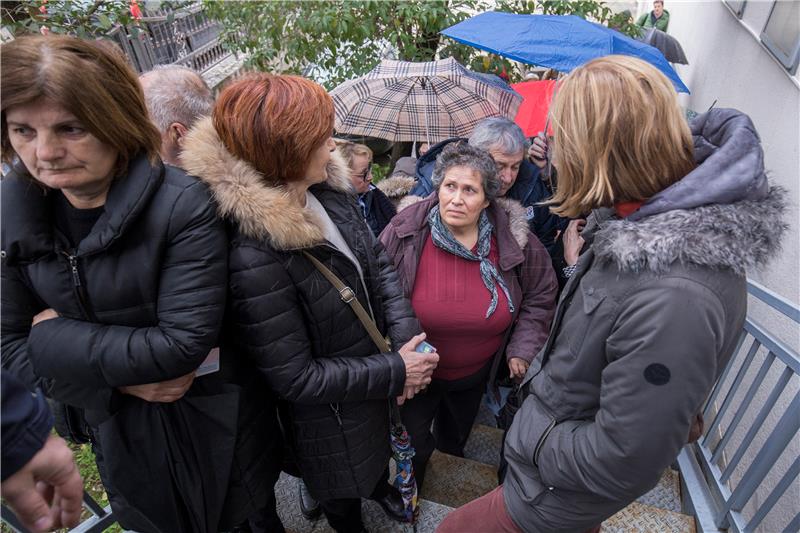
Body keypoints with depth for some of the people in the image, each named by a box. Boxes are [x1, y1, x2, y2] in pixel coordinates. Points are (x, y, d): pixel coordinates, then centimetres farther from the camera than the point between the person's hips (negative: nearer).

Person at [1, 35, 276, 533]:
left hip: (212, 429, -5)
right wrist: (120, 375, -19)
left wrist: (56, 337, -18)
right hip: (117, 432, 5)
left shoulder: (183, 205, -25)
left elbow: (184, 343, -29)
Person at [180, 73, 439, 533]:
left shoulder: (329, 189, -14)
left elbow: (378, 260, -5)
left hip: (374, 372, 7)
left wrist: (405, 335, -18)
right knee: (343, 488, 26)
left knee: (376, 445, 37)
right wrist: (395, 372, -23)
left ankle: (378, 484, 70)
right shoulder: (254, 258, -37)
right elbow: (295, 378, -28)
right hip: (329, 413, -7)